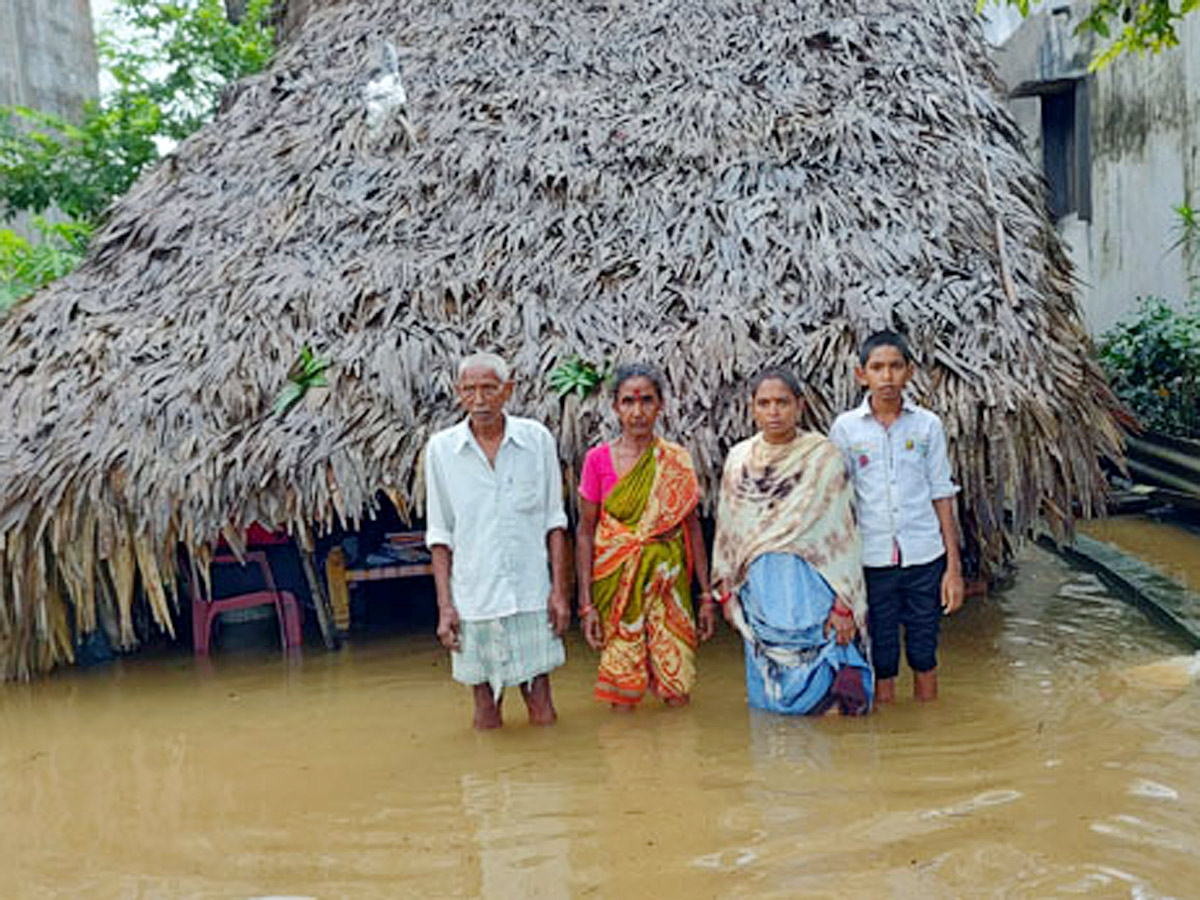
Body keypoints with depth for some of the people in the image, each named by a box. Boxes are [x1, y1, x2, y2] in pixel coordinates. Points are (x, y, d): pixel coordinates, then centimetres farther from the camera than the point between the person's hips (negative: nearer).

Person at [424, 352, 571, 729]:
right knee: (486, 726, 10)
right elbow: (440, 534, 4)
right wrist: (444, 605, -1)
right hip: (473, 601, 0)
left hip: (532, 596, 0)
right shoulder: (440, 448, -1)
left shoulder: (537, 439, 0)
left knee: (544, 718, 7)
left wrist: (559, 590, -1)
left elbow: (554, 520, 5)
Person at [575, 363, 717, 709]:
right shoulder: (598, 459, -3)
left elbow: (693, 528, 7)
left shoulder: (677, 461, 2)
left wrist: (707, 595, 5)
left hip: (669, 582, 1)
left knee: (677, 696, 4)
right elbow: (585, 532, -1)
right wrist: (586, 603, -5)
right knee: (623, 698, 4)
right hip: (617, 582, -1)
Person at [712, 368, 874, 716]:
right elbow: (727, 529, 14)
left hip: (810, 586, -4)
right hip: (757, 589, 4)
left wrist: (843, 603, -11)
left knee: (811, 696, -9)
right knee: (766, 698, 11)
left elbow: (841, 531, -6)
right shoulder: (738, 459, 9)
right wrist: (726, 590, 10)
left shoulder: (823, 456, -3)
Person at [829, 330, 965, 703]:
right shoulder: (845, 428, -1)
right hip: (872, 560, 0)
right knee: (881, 658, 8)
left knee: (924, 655, 11)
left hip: (924, 559, 1)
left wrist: (954, 567, 2)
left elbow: (942, 495, 4)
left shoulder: (927, 425, 1)